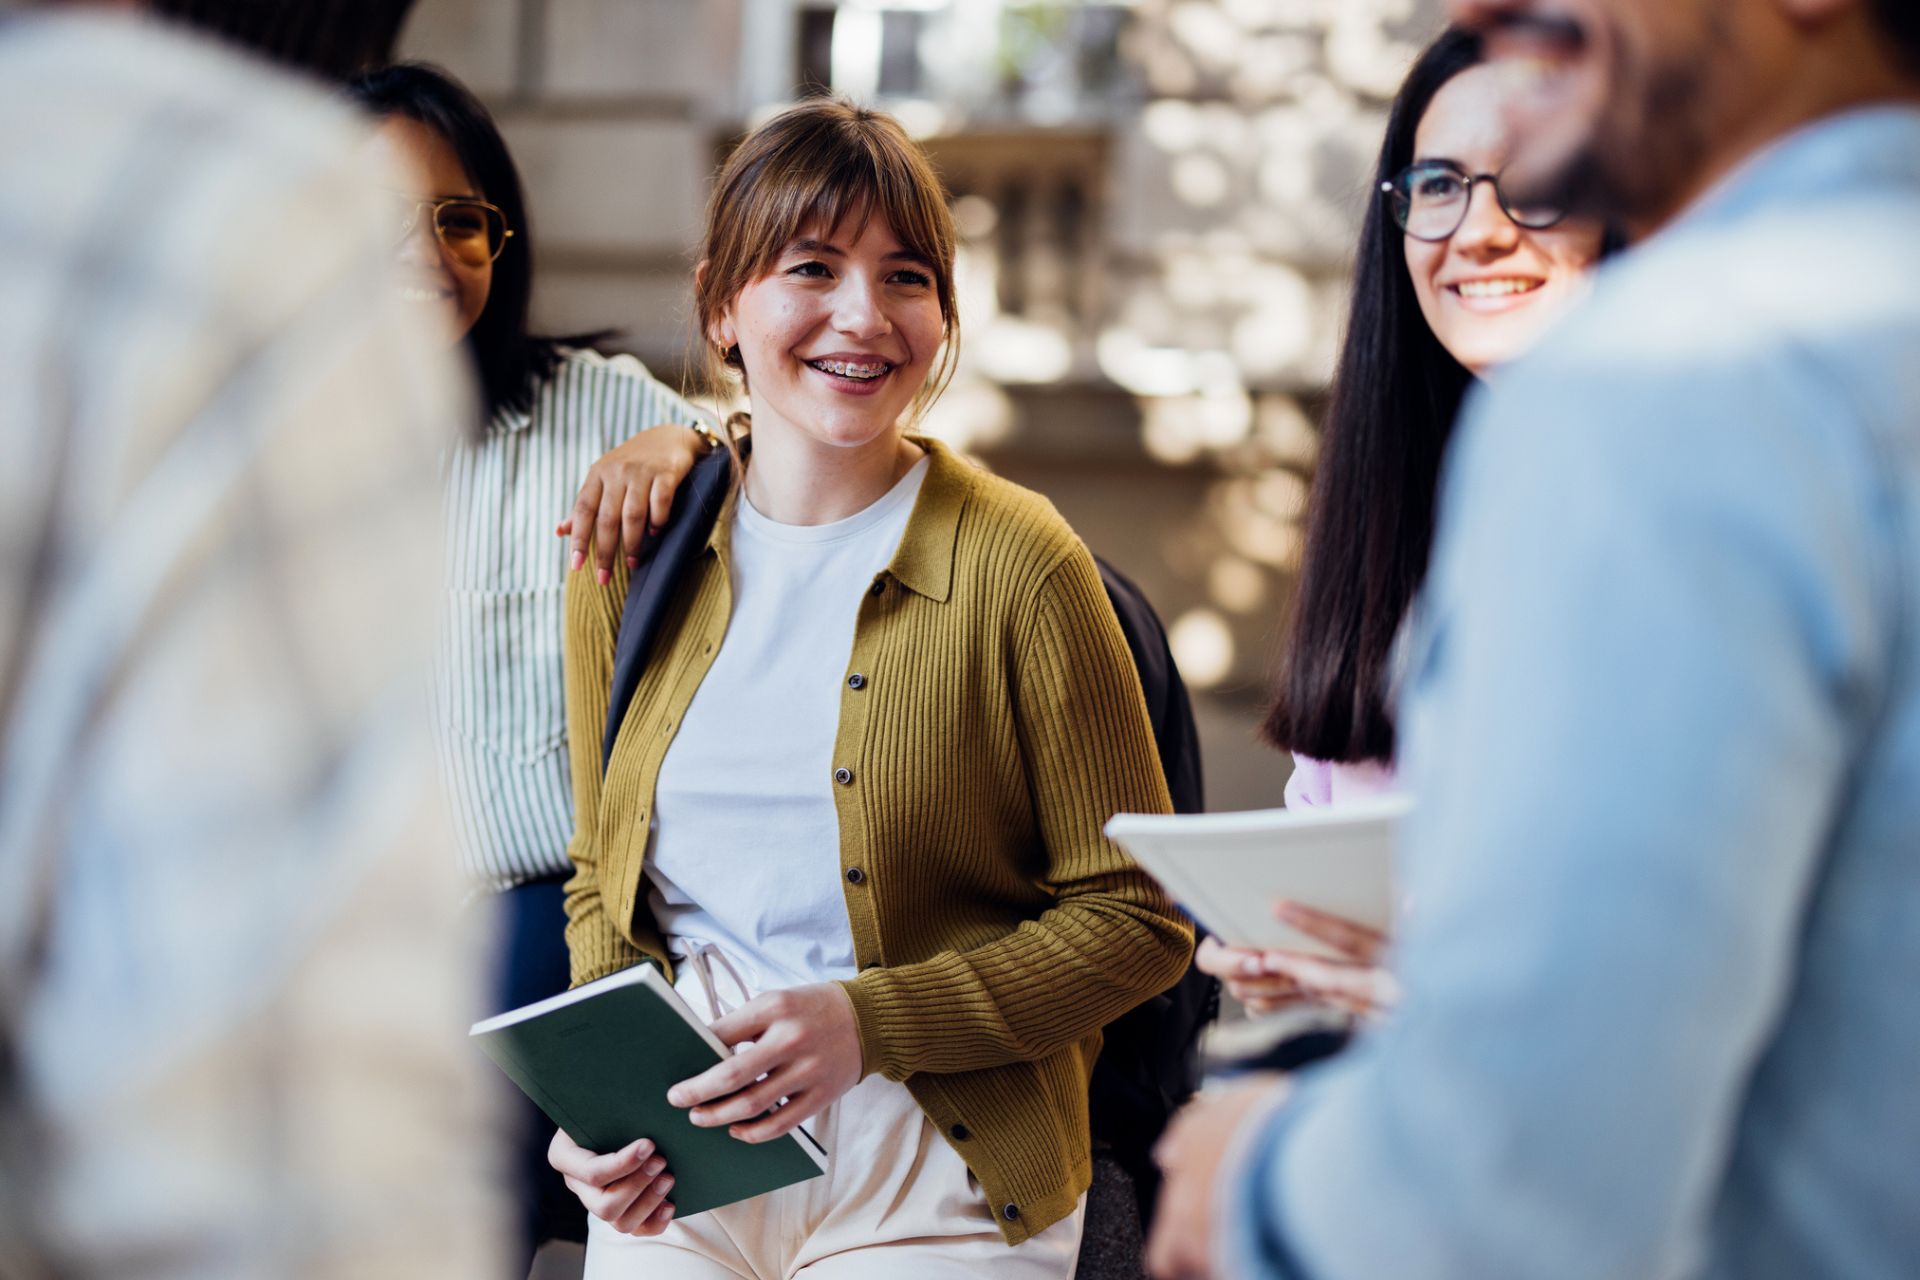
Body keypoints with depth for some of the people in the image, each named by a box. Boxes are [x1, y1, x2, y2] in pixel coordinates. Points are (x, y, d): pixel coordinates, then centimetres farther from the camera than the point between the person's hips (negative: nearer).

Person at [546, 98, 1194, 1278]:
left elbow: (1141, 922, -7)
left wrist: (870, 1023, -17)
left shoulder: (1018, 564, -9)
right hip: (678, 1165, 3)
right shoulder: (631, 560, 4)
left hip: (936, 1174, -3)